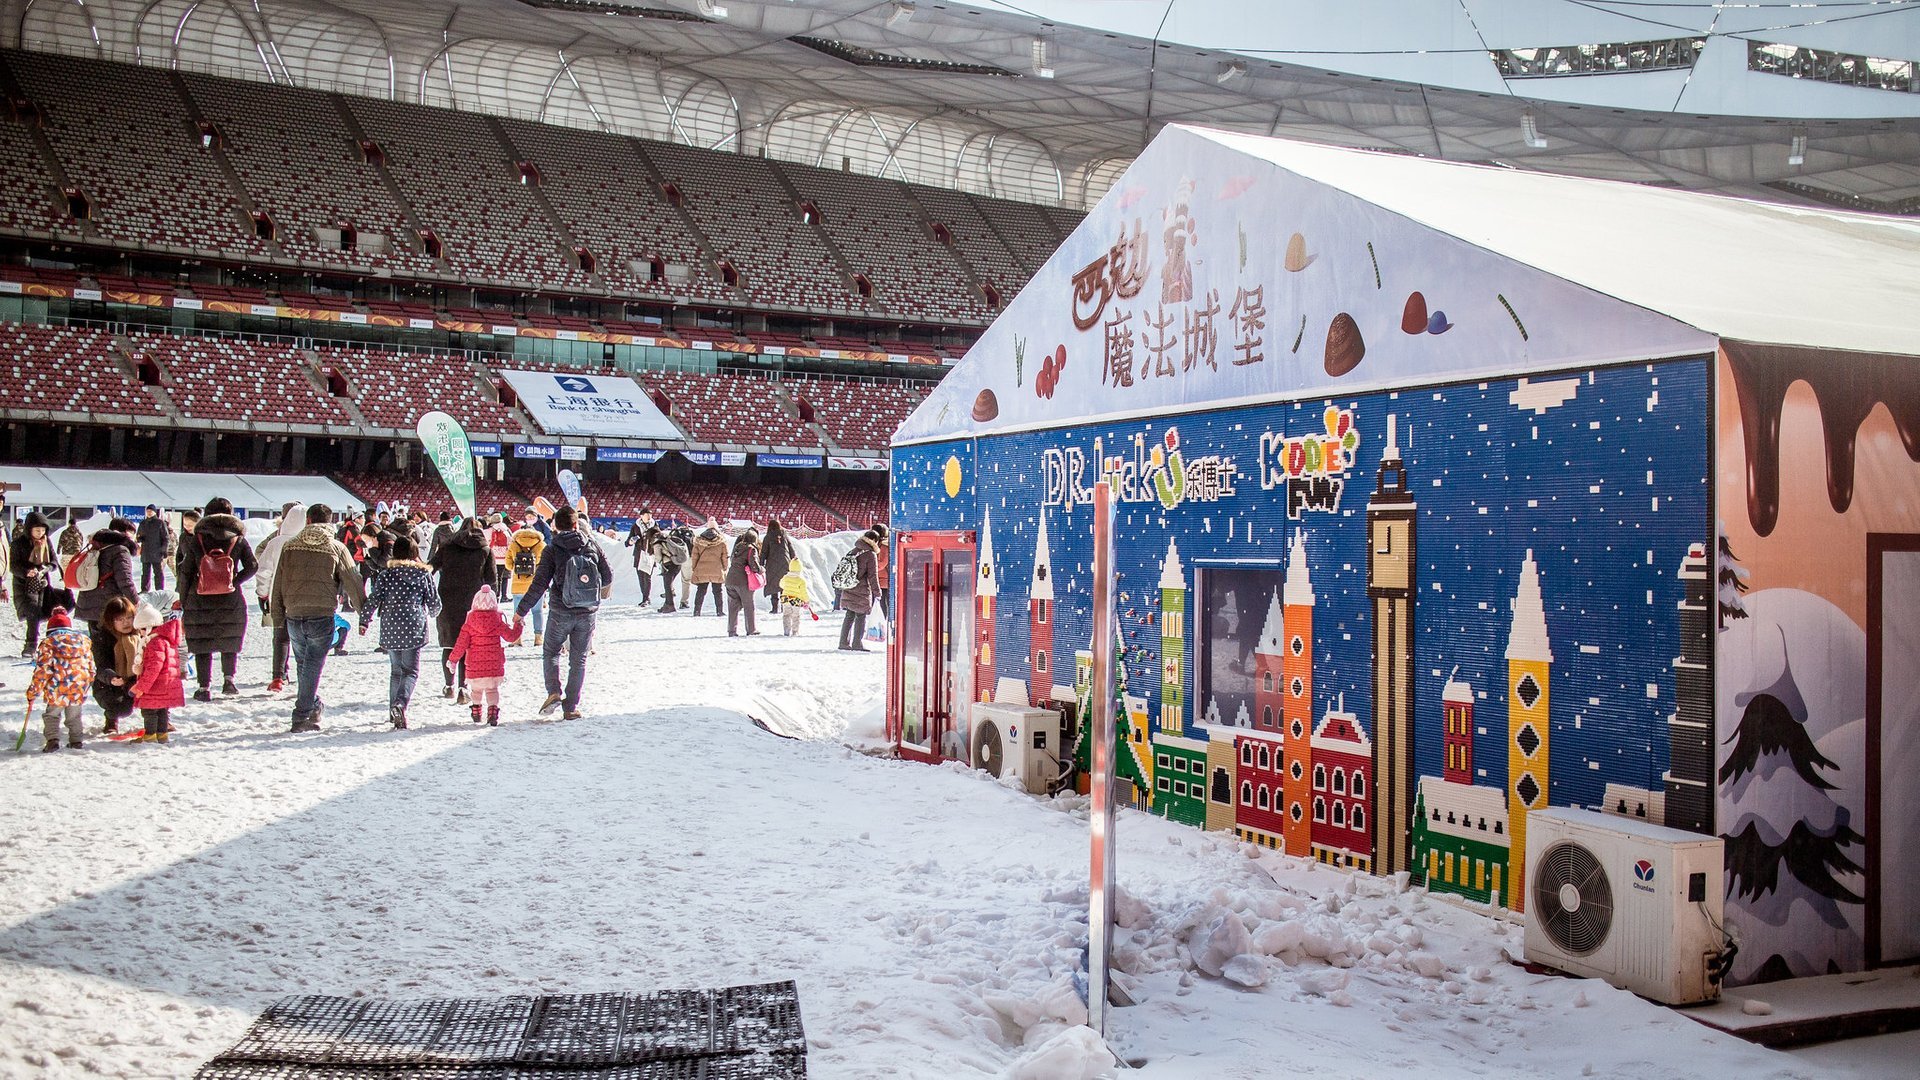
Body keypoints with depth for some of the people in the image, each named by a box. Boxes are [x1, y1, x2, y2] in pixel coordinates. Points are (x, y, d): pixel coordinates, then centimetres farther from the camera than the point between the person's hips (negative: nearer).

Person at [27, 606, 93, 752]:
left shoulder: (48, 643, 1)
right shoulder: (83, 640, 14)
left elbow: (42, 671, -4)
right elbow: (91, 667, 16)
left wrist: (33, 692, 4)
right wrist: (86, 684, 30)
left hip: (57, 691, -3)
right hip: (79, 690, 3)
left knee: (51, 715, 14)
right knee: (74, 716, 23)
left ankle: (52, 740, 0)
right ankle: (76, 741, 23)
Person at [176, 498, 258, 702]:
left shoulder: (195, 540, -2)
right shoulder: (239, 539, -1)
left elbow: (185, 572, -1)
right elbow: (252, 566, -7)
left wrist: (183, 601, 7)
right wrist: (235, 581, 2)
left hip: (199, 601, -1)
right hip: (231, 601, 1)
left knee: (202, 646, 9)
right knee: (230, 643, 18)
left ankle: (205, 687, 8)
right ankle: (229, 679, 4)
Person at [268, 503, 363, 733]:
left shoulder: (290, 546, 7)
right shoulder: (336, 548, -1)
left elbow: (278, 583, 9)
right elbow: (352, 582, 1)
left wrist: (277, 615, 16)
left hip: (293, 617, 3)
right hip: (322, 616, -3)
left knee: (303, 665, 18)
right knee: (313, 666, 0)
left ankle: (313, 707, 27)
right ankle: (302, 717, -3)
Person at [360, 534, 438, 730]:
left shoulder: (386, 574, 2)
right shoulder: (424, 574, 1)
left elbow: (373, 600, -3)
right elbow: (434, 603, 7)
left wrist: (364, 621, 9)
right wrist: (432, 613, 29)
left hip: (390, 631, 2)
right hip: (414, 629, -2)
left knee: (396, 670, 19)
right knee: (411, 671, 0)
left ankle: (394, 710, 19)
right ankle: (400, 703, -25)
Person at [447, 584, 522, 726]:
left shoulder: (469, 624, -4)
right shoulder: (497, 622, -4)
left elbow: (461, 643, -5)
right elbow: (511, 636, 2)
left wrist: (453, 660, 5)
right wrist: (517, 625, 20)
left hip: (474, 666, 0)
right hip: (494, 664, 0)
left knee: (476, 689, 18)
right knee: (492, 690, 7)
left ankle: (476, 714, 26)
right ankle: (492, 712, -7)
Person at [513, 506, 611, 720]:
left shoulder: (552, 549, -8)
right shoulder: (592, 546, 0)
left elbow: (539, 584, -11)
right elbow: (608, 576, 5)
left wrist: (521, 610, -4)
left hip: (560, 612, -2)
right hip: (587, 614, 2)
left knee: (550, 652, 18)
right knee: (578, 660, 11)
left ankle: (554, 692, -2)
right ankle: (571, 707, 8)